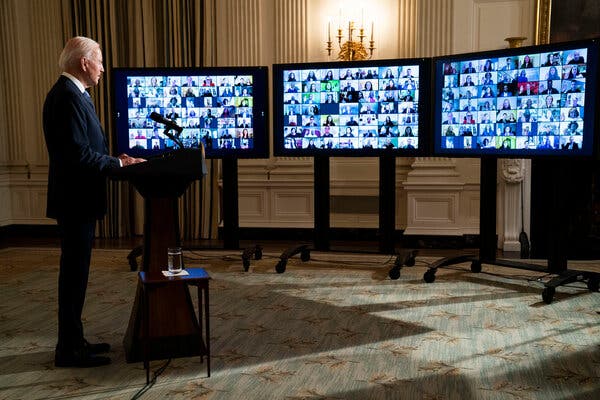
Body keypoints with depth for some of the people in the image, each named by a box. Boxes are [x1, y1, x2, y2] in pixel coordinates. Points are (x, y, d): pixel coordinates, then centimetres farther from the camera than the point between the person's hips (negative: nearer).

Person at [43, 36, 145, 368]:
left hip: (77, 198, 10)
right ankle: (69, 350, 9)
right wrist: (118, 163, -14)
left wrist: (114, 160, 10)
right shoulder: (69, 96, -18)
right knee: (74, 272, -2)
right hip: (76, 200, -10)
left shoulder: (69, 93, 14)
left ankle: (72, 341, 26)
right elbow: (78, 153, -24)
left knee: (75, 271, 15)